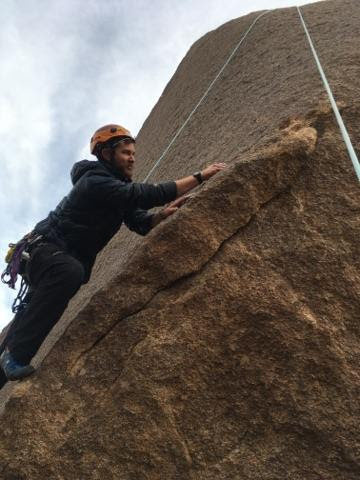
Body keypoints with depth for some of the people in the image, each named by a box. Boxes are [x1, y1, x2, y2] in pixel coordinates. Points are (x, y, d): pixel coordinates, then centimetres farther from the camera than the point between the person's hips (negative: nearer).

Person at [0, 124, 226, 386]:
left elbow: (141, 223, 1)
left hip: (73, 258, 10)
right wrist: (199, 176, -29)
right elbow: (146, 194, -31)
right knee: (69, 273, -39)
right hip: (47, 249, -10)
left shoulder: (120, 188, 11)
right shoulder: (96, 181, -20)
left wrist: (163, 214, -22)